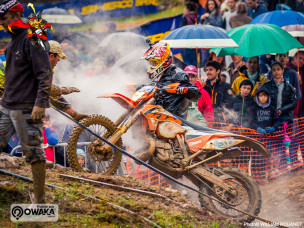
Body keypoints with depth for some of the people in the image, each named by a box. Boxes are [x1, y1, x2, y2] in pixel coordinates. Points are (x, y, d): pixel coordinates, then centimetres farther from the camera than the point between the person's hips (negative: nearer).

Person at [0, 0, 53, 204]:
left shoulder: (32, 40, -11)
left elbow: (45, 74, -17)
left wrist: (40, 104, -22)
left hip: (26, 109, -9)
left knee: (33, 153, -4)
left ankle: (40, 200, 4)